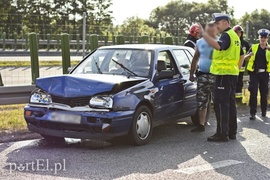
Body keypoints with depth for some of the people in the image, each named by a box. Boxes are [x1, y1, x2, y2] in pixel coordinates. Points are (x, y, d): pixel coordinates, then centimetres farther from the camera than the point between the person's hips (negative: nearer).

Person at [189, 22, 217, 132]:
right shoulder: (200, 43, 11)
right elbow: (195, 59, 17)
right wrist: (191, 73, 14)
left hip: (216, 75, -3)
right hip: (203, 75, 3)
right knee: (202, 101, 6)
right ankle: (201, 125, 14)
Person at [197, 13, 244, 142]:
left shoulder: (226, 35, -13)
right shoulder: (234, 36, 19)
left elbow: (218, 46, -36)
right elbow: (241, 55, 27)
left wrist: (204, 34, -39)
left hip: (224, 74, -10)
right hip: (233, 74, 10)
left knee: (221, 104, -8)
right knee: (230, 104, 15)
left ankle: (222, 134, -7)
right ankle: (232, 132, 22)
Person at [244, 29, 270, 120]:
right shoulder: (254, 47, 8)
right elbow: (245, 58, 5)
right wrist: (249, 55, -17)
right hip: (254, 73, -1)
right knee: (253, 93, -8)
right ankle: (253, 113, -5)